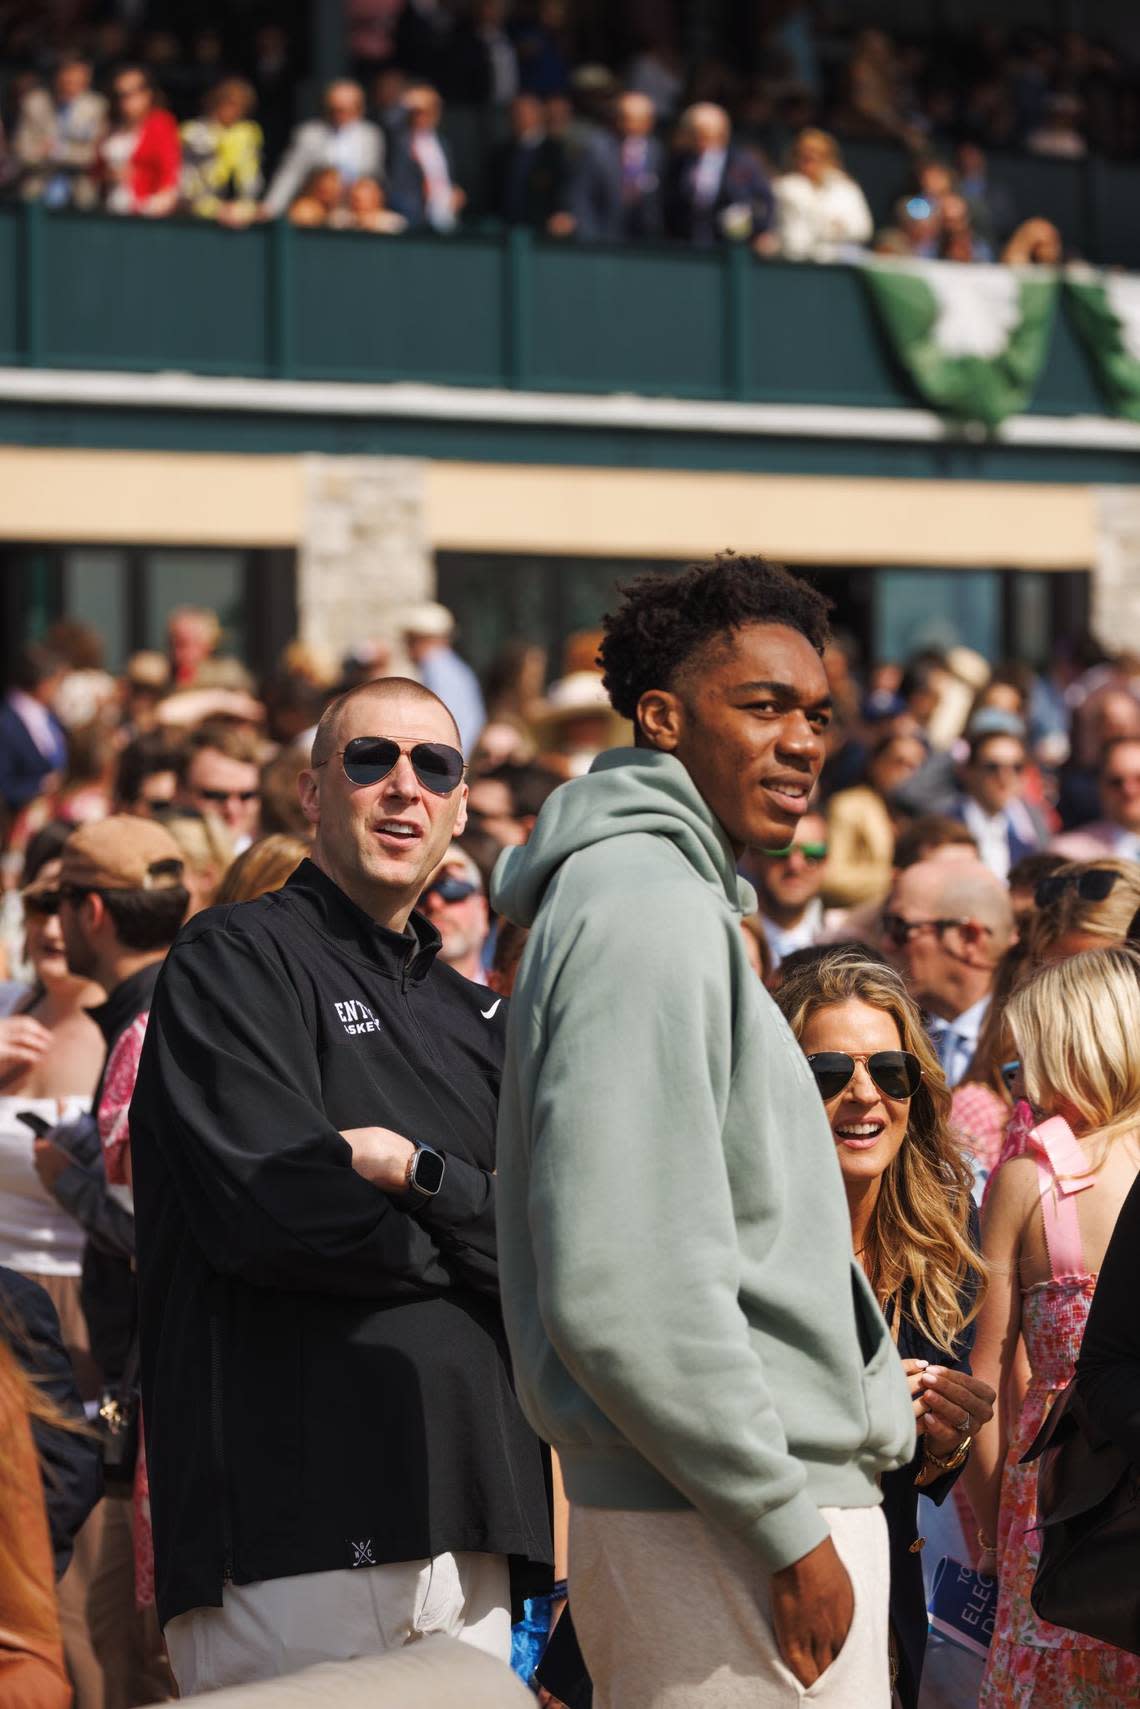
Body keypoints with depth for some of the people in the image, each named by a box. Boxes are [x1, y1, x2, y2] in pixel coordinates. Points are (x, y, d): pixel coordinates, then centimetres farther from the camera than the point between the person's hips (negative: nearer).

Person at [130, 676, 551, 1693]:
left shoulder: (473, 1018, 23)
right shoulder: (237, 961, 1)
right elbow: (276, 1208, -14)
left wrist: (422, 1174, -7)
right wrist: (484, 1229, 0)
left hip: (463, 1523, 7)